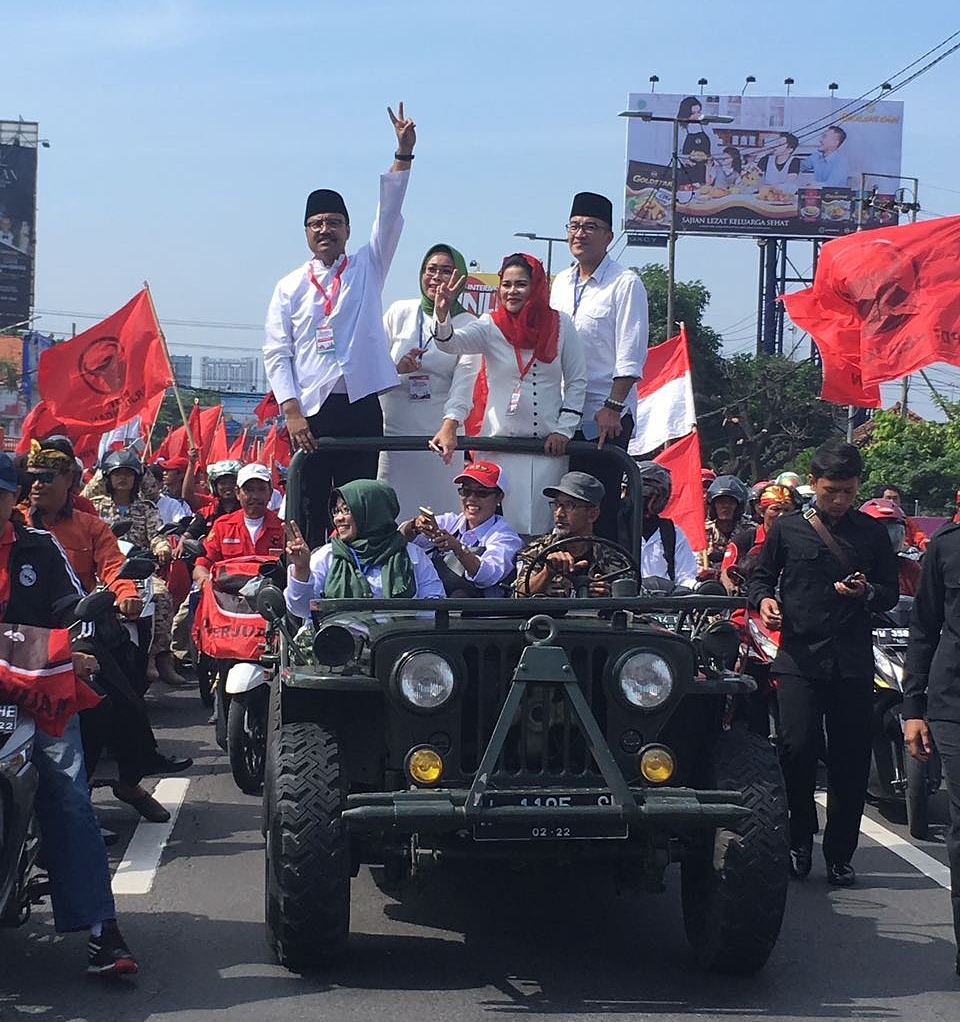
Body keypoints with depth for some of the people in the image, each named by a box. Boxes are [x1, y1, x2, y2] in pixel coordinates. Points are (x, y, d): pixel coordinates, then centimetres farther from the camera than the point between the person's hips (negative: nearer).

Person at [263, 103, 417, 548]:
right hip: (310, 410, 0)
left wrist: (403, 153, -14)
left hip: (360, 406, 0)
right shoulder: (289, 288, 8)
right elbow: (276, 354, 3)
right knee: (309, 510, 0)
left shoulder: (366, 269, 10)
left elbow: (389, 216, -3)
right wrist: (292, 412, -9)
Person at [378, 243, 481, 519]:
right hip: (393, 427, 1)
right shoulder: (399, 312, 7)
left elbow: (464, 381, -11)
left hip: (439, 431, -1)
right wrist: (396, 368, -14)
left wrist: (449, 426, -27)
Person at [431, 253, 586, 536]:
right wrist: (441, 313, -37)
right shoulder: (490, 326, 0)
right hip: (500, 441, -1)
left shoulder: (560, 324, 4)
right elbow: (450, 342, -18)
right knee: (504, 519, -3)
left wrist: (563, 429, 0)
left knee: (543, 522, 3)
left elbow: (577, 381, 7)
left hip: (549, 444, 1)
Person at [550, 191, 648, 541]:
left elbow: (631, 355, -11)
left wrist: (613, 406, -18)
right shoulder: (560, 283, 14)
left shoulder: (625, 284, -5)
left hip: (607, 418, -6)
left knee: (602, 507, -5)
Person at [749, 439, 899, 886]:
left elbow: (891, 593, 13)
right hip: (800, 656, -1)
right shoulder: (787, 529, 9)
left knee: (850, 759, 1)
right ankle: (799, 844, 9)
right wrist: (764, 598, -6)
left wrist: (867, 593, -8)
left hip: (854, 660, 1)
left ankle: (840, 855, 12)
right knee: (797, 748, -11)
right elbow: (761, 575, 16)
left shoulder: (872, 532, 11)